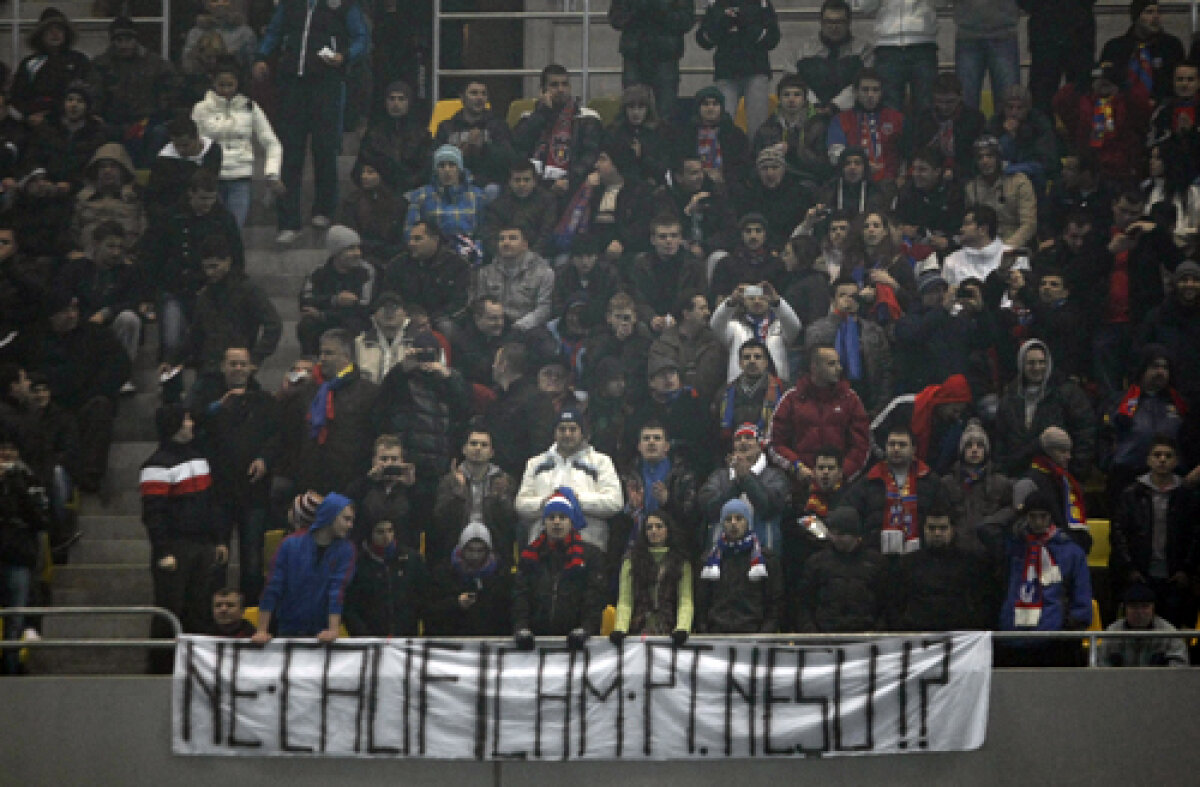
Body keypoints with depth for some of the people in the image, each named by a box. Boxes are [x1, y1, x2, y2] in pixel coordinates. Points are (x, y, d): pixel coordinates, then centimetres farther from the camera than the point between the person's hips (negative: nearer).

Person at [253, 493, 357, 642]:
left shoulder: (345, 550, -5)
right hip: (287, 632, 0)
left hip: (321, 635, 0)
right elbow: (272, 588, -8)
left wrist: (333, 629, -25)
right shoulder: (292, 544, -7)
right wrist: (262, 631, -13)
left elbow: (338, 590, -15)